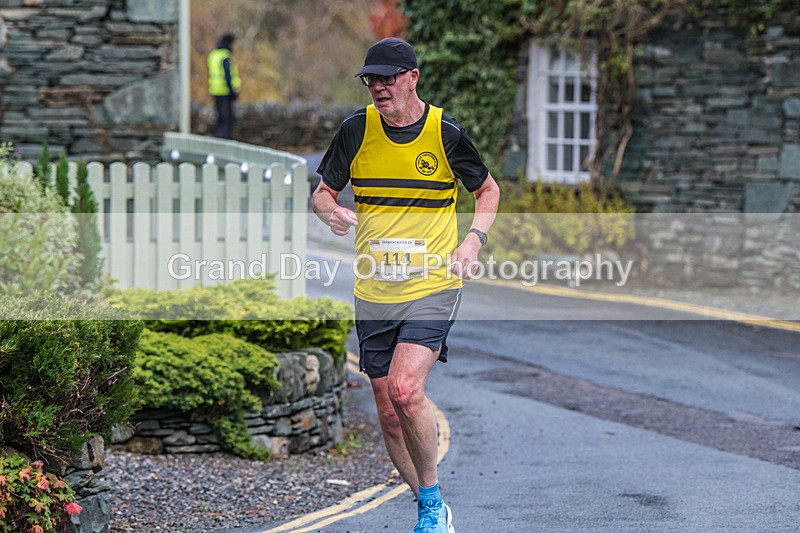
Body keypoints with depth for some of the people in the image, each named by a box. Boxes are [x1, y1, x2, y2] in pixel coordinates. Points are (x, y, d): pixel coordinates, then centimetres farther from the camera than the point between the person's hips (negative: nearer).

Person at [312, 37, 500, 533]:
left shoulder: (445, 133, -4)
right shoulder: (356, 130, 1)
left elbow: (489, 190, 11)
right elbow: (323, 191, 11)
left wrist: (474, 238, -5)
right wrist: (332, 211, -13)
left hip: (433, 286, -4)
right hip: (374, 291, 4)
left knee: (406, 389, -23)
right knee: (389, 412, 6)